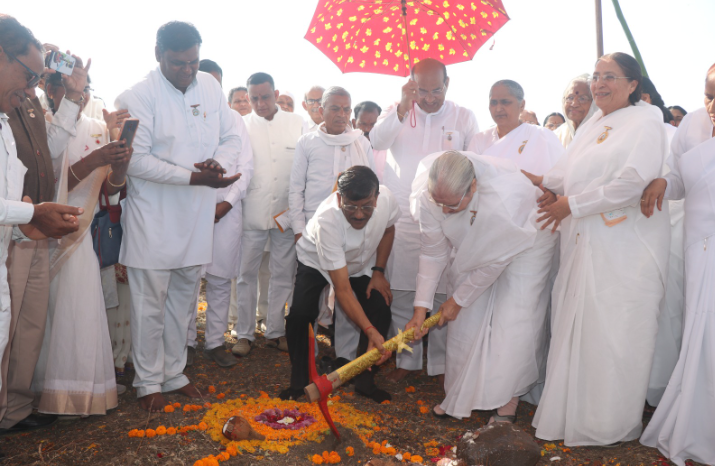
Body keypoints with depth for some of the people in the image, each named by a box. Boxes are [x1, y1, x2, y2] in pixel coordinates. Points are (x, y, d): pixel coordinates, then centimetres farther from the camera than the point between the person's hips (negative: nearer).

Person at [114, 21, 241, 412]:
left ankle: (174, 373, 30)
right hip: (153, 217, -5)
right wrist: (193, 177, -23)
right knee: (150, 303, 3)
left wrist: (218, 161, -12)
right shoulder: (137, 97, -12)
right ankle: (148, 381, 21)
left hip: (197, 215, 6)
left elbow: (232, 137, 11)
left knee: (183, 299, 15)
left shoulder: (211, 87, 5)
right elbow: (136, 160, -16)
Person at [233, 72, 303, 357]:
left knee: (283, 274, 7)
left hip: (287, 213, 1)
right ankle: (245, 333, 17)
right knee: (246, 274, 4)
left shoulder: (296, 124, 7)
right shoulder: (241, 126, 6)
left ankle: (275, 331, 21)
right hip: (251, 213, -1)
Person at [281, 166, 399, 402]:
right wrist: (370, 331, -46)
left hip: (362, 264, 4)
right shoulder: (326, 220, -42)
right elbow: (342, 289, -40)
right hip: (316, 262, -3)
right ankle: (299, 381, -1)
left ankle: (365, 381, 5)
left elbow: (388, 229, -2)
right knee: (299, 314, -24)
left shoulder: (386, 198, -30)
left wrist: (379, 272, -7)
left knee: (380, 312, -15)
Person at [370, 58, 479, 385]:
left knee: (443, 295, 0)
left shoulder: (464, 118, 9)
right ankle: (406, 360, 19)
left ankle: (441, 363, 15)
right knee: (401, 294, 4)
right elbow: (377, 141, -10)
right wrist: (402, 108, -22)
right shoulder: (397, 113, 10)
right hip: (401, 219, 1)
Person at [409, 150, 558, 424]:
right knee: (466, 319, 2)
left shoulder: (503, 199, -44)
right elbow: (433, 252, -15)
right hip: (473, 249, 5)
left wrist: (457, 300, -16)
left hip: (525, 245, -4)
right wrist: (421, 306, -14)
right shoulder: (428, 193, -29)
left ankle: (507, 403, 9)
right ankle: (462, 396, 19)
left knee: (513, 321, -11)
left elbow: (493, 262, -28)